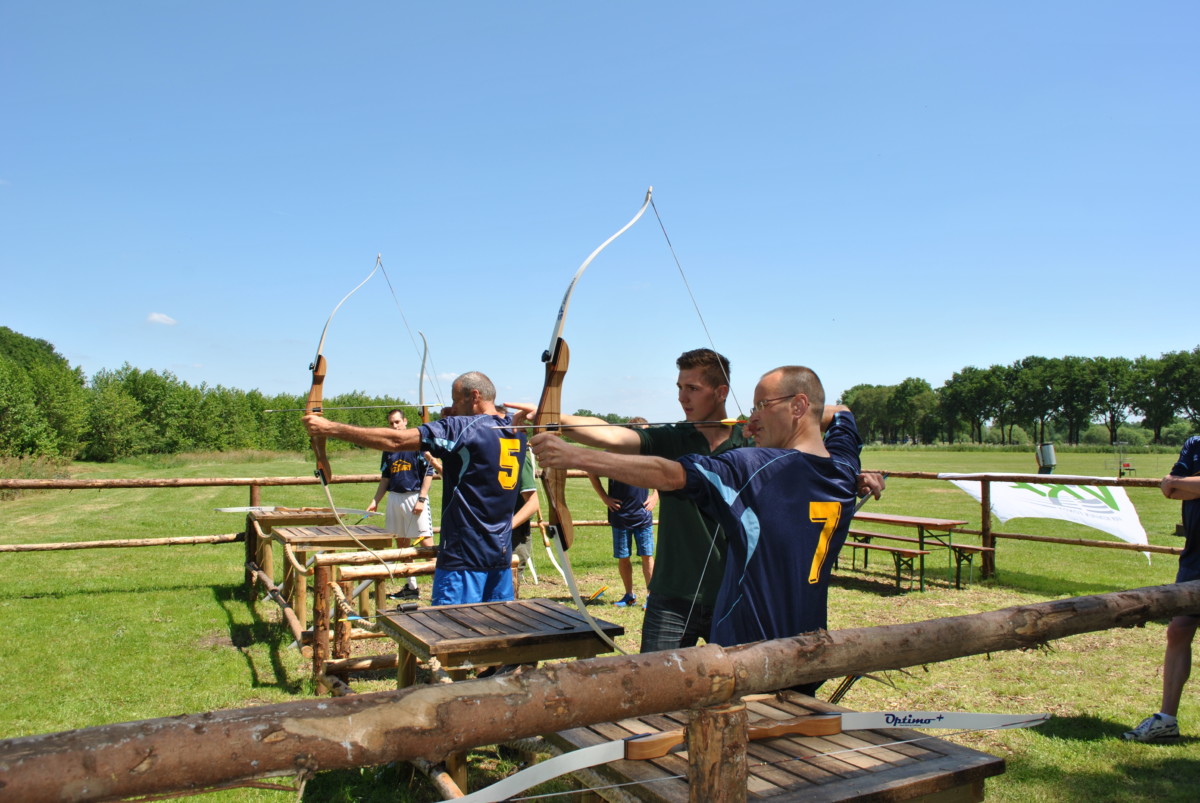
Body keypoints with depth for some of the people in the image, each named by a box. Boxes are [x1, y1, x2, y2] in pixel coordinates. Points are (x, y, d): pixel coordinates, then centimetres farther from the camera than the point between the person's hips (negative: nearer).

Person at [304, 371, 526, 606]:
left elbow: (396, 440, -15)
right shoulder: (517, 432, 7)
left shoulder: (463, 429, -13)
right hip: (502, 555, 7)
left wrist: (330, 428, -11)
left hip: (465, 555, -7)